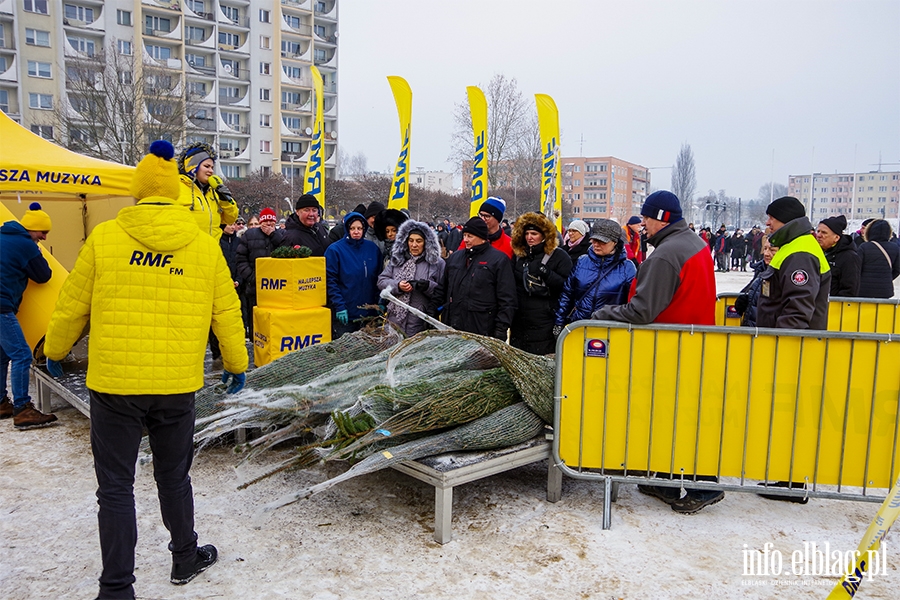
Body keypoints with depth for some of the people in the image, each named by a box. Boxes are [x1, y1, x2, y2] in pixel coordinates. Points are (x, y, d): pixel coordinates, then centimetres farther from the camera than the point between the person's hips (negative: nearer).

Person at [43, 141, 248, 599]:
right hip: (177, 386, 2)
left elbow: (72, 306, 3)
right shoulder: (205, 246, -1)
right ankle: (185, 558, 35)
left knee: (115, 487, 9)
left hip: (114, 383, -2)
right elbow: (226, 313, 5)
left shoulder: (104, 238, -5)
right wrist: (236, 365, 19)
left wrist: (54, 351, 22)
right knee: (174, 478, 19)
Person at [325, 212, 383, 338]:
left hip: (369, 313, 4)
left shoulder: (372, 248, 8)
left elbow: (379, 277, 12)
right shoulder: (334, 250, -5)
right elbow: (330, 281, -9)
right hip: (345, 314, -4)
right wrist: (339, 306, -16)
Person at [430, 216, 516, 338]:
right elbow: (442, 289, 23)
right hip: (451, 328, 5)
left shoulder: (499, 259, -3)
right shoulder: (454, 257, 16)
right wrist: (432, 311, 14)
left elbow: (507, 300, -6)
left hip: (482, 330, -5)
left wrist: (501, 328, -12)